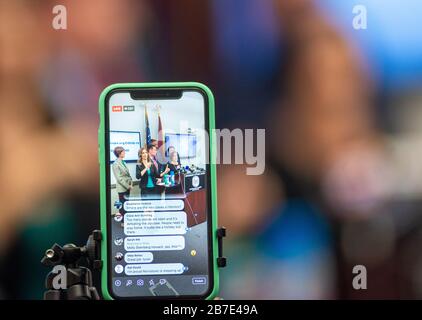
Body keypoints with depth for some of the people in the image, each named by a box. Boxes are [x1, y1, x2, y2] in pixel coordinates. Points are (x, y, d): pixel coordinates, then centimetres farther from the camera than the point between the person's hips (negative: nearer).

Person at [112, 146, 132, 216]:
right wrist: (127, 186, -15)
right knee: (122, 204, -1)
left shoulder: (123, 163, 11)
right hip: (122, 188, -7)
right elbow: (119, 178, -16)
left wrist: (131, 184, 2)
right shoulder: (115, 164, -12)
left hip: (127, 187, 7)